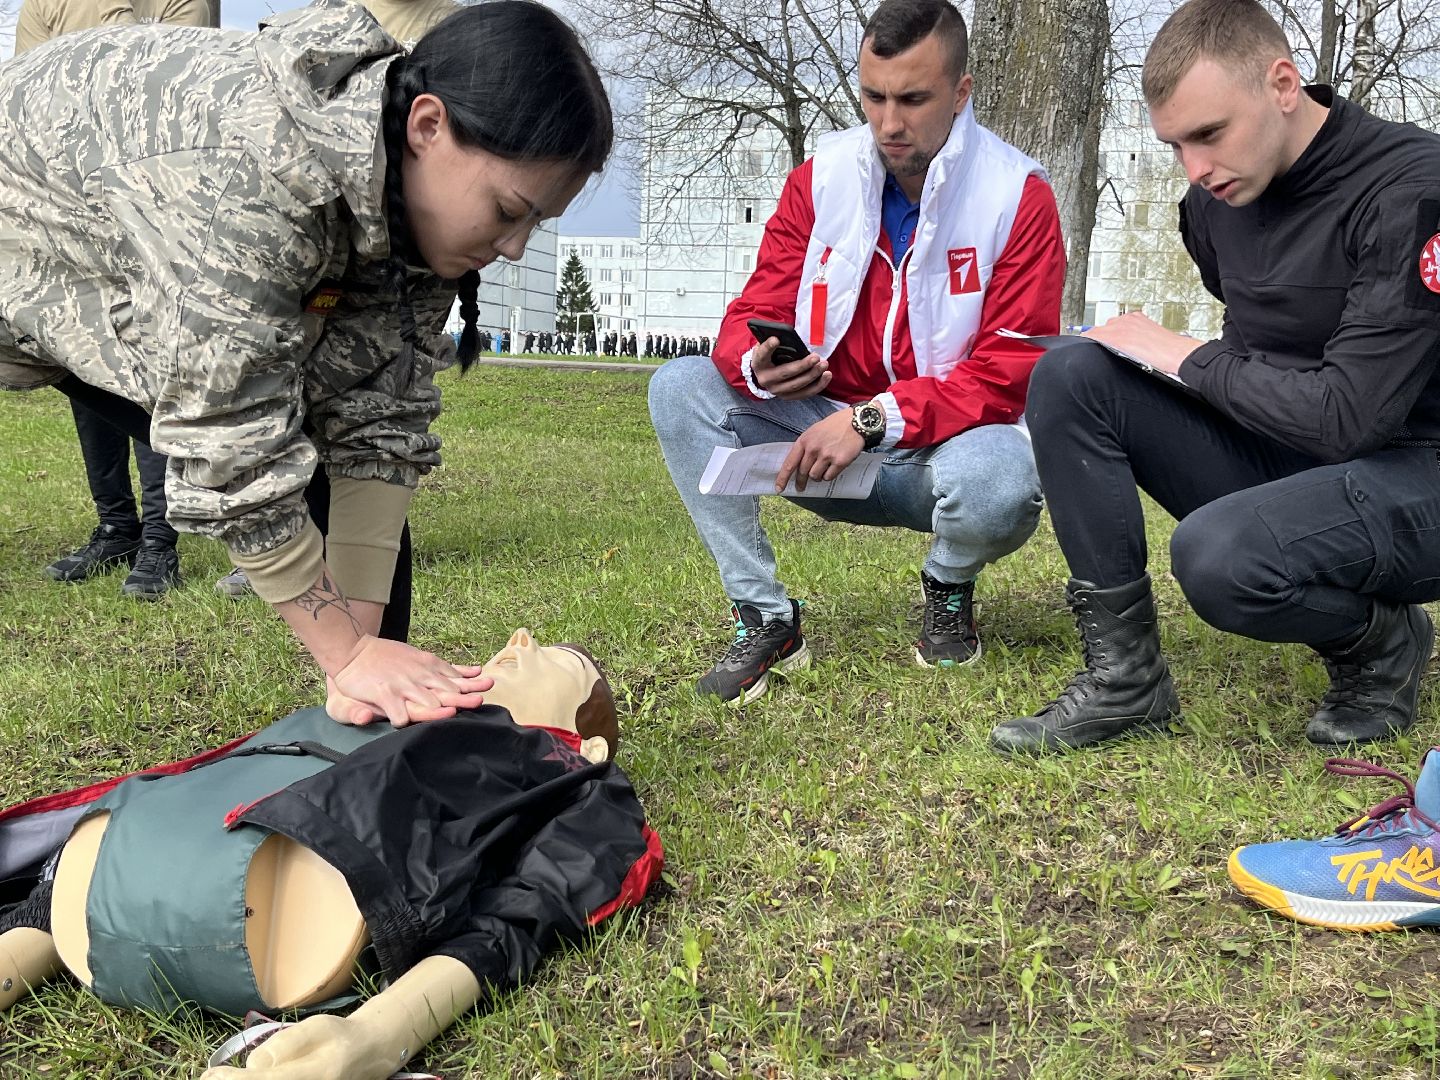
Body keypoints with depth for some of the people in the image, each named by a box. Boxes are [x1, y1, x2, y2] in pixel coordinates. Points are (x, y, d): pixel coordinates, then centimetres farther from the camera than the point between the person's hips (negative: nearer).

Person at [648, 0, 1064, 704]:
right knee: (680, 388, -16)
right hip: (831, 435, 3)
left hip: (947, 442, -3)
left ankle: (950, 587, 1)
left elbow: (1012, 374, -16)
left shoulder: (1017, 196, -10)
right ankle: (765, 620, -12)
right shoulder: (821, 177, 0)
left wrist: (873, 418, -28)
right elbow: (750, 317, -1)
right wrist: (757, 367, -28)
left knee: (998, 479, -39)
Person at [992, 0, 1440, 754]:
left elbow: (1348, 416, -25)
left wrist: (1187, 358, -15)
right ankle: (1125, 678, -9)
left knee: (1216, 556, -37)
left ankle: (1379, 641, 0)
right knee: (1069, 376, -11)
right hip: (1279, 454, 7)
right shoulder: (1218, 195, 2)